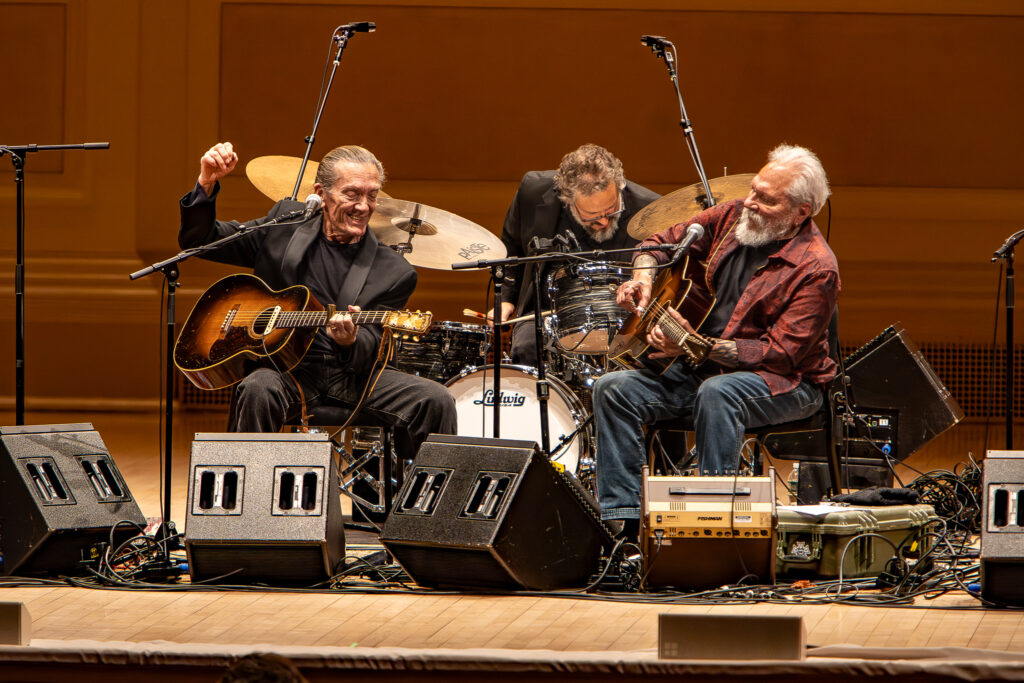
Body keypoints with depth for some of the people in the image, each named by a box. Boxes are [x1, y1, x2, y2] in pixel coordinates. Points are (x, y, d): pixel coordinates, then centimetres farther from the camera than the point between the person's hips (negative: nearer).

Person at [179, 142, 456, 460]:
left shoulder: (393, 272, 1)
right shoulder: (285, 224, 6)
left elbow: (367, 350, -6)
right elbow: (198, 240, 11)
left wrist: (350, 341, -31)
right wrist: (207, 184, -7)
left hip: (350, 376, 1)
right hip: (284, 370, -1)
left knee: (436, 401, -19)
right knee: (258, 390, -36)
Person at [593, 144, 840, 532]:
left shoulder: (816, 268, -19)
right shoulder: (733, 217, 2)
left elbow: (780, 354, -24)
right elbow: (662, 243, 19)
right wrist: (643, 276, -4)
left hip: (786, 383, -8)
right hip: (704, 369, 8)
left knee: (717, 393, -40)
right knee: (613, 389, -9)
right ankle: (621, 519, -11)